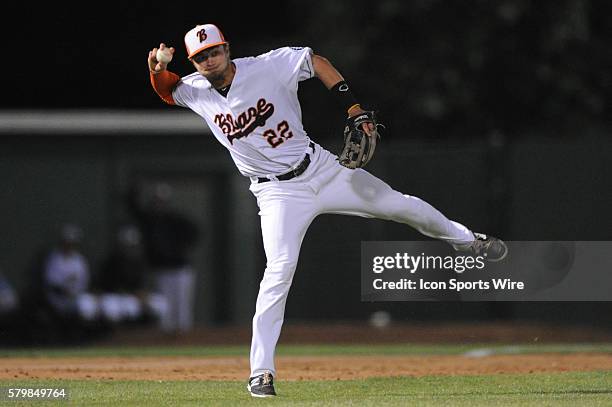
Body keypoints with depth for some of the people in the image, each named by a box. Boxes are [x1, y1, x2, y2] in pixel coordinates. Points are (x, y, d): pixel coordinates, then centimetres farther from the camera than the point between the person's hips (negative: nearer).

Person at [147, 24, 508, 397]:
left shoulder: (269, 66, -12)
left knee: (399, 204, 8)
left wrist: (354, 108, -5)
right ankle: (261, 372, -18)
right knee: (280, 269, -20)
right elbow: (165, 88, 11)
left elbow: (316, 62, 1)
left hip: (320, 169, 1)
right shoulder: (197, 91, -5)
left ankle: (466, 240, 38)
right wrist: (158, 66, -14)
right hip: (279, 194, -1)